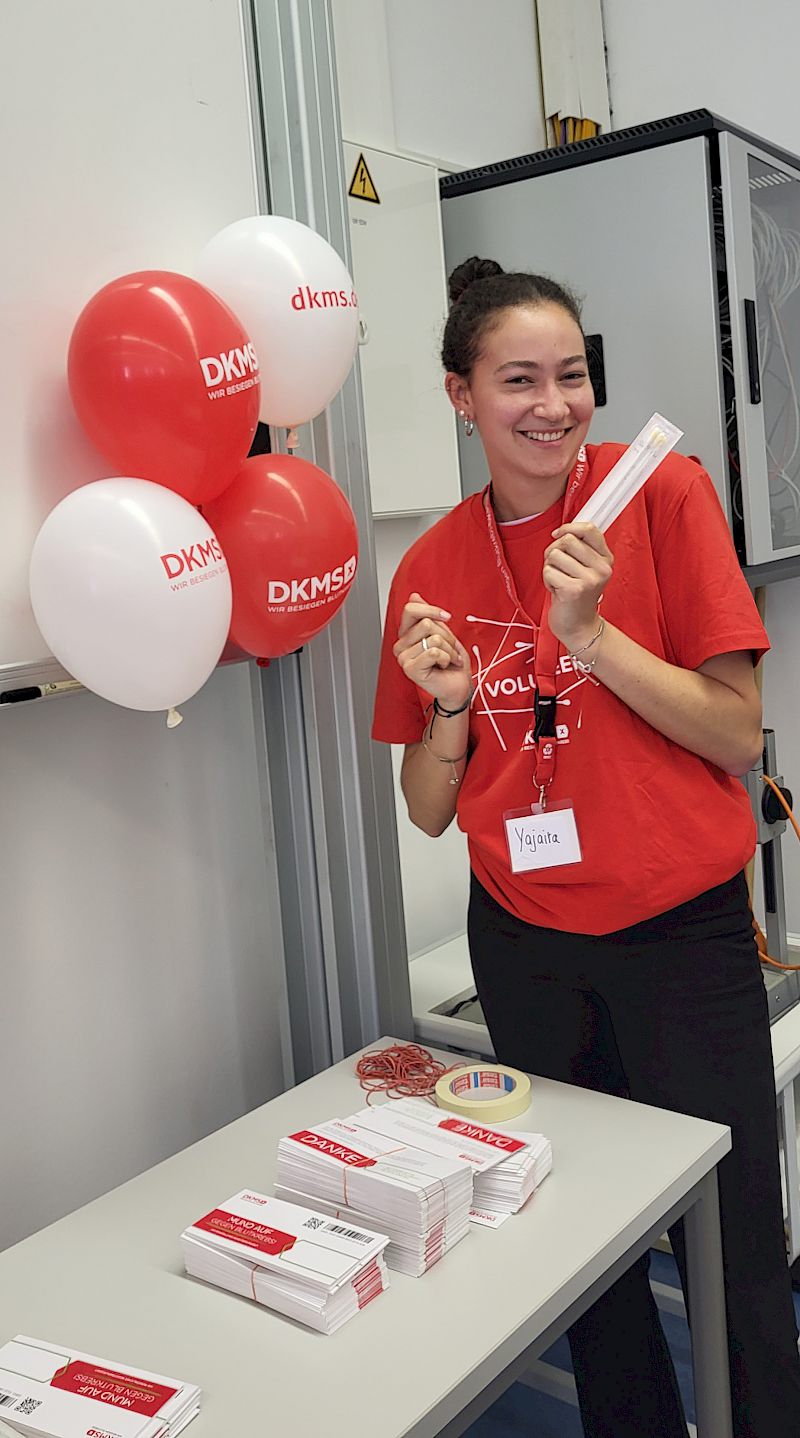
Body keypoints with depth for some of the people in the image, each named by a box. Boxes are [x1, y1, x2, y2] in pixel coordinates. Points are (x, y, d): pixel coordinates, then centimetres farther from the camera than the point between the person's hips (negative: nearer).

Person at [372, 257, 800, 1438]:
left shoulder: (664, 493, -8)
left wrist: (589, 632, -20)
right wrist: (448, 702, -13)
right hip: (525, 949, 3)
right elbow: (430, 810, 6)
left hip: (682, 935, -3)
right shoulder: (434, 565, 2)